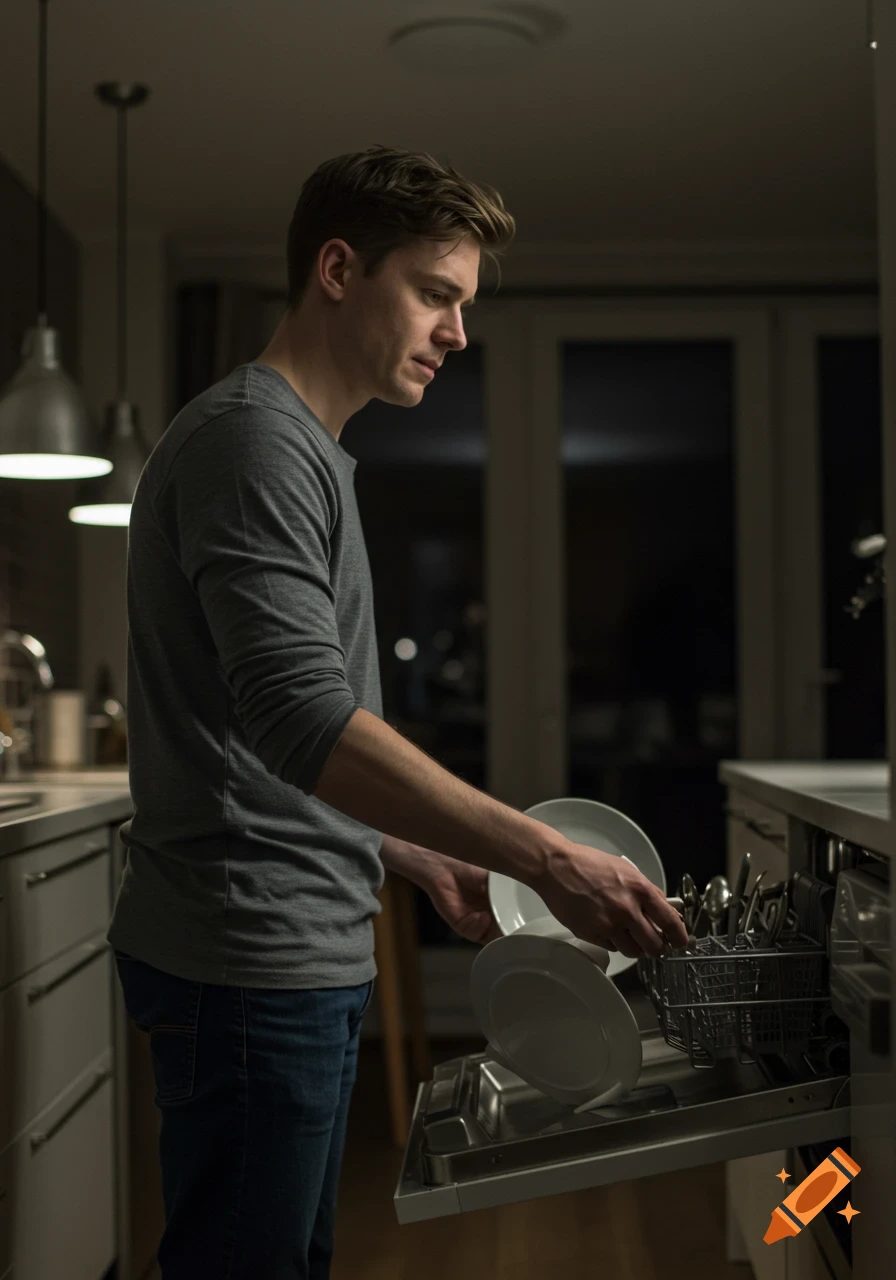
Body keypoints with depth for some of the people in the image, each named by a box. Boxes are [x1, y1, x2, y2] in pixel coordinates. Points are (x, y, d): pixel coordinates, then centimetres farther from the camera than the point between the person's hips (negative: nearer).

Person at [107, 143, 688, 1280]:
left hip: (307, 953, 10)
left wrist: (419, 860, 17)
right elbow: (304, 723, -26)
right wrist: (544, 858, -26)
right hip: (251, 961, -10)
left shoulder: (307, 453, 19)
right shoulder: (251, 438, -14)